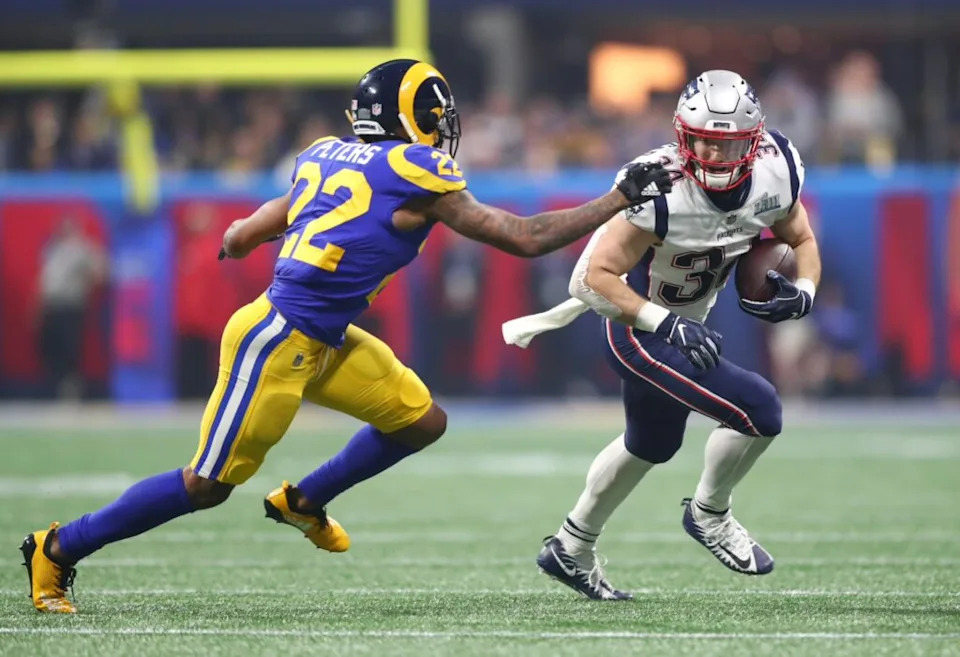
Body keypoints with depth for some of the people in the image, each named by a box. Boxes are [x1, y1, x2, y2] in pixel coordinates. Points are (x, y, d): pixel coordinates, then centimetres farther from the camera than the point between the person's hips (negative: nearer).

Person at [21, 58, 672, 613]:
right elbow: (526, 238, -10)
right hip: (278, 340, -9)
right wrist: (620, 198, -2)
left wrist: (244, 233, 39)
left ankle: (304, 503, 30)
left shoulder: (327, 158, 8)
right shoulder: (417, 177, -14)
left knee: (422, 421, 13)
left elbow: (240, 239, 15)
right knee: (209, 484, -1)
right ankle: (62, 547, 11)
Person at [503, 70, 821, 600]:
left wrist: (802, 290, -18)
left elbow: (801, 241, 3)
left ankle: (571, 550, 49)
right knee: (758, 410, -20)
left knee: (652, 445, 28)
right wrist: (667, 325, -35)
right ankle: (710, 516, 7)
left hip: (683, 323, 8)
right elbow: (595, 277, -29)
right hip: (638, 333, -8)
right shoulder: (661, 192, -34)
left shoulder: (774, 175, -16)